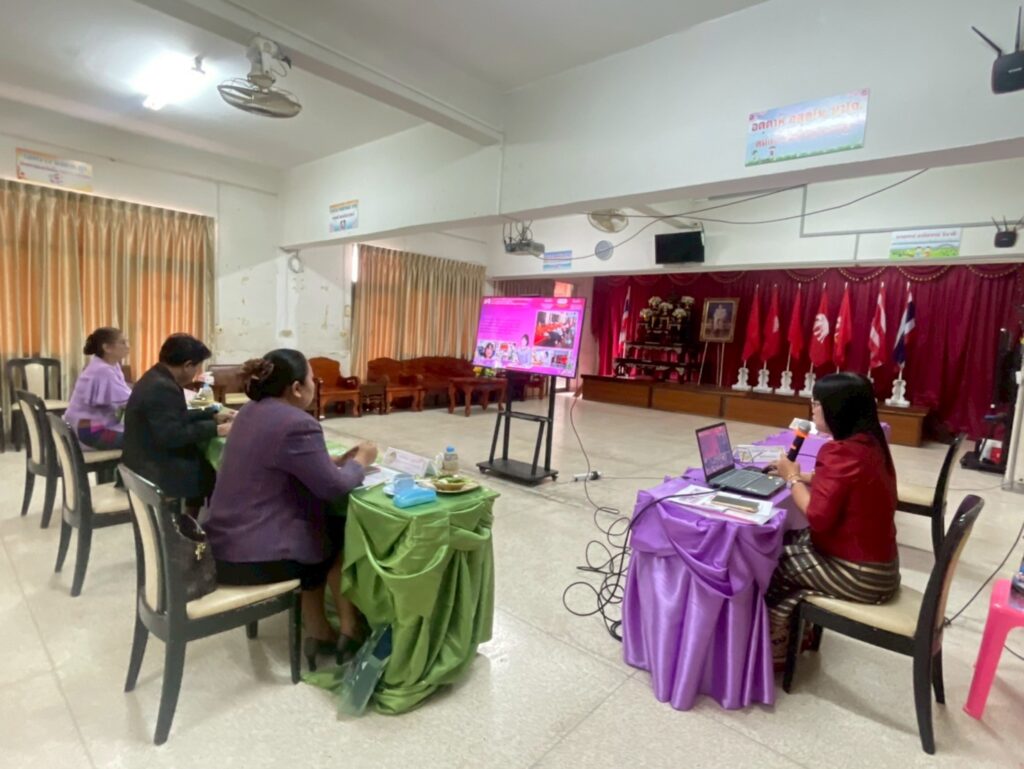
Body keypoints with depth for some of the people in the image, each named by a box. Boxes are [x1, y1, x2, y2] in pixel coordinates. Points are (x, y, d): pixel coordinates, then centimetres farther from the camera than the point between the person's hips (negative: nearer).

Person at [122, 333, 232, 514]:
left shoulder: (157, 378, 7)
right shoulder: (162, 388, -25)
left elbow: (178, 416, 15)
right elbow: (172, 436, -29)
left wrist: (213, 415, 12)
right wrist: (214, 429, -22)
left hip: (149, 460, 10)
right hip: (155, 470, -10)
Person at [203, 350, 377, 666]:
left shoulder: (253, 411, 7)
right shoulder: (297, 424, -22)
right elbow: (334, 488, -17)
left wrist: (341, 460, 10)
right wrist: (361, 461, 1)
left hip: (225, 543, 9)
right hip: (254, 555, -8)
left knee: (328, 526, 20)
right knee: (344, 535, 11)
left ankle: (318, 632, 25)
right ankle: (350, 630, 24)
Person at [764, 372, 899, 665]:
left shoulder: (843, 452, -25)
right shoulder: (868, 443, 3)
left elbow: (818, 517, -27)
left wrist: (792, 479, -13)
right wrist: (800, 475, 9)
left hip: (859, 574, -8)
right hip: (877, 561, 9)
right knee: (785, 542, 15)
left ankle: (773, 649, 22)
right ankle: (790, 635, 24)